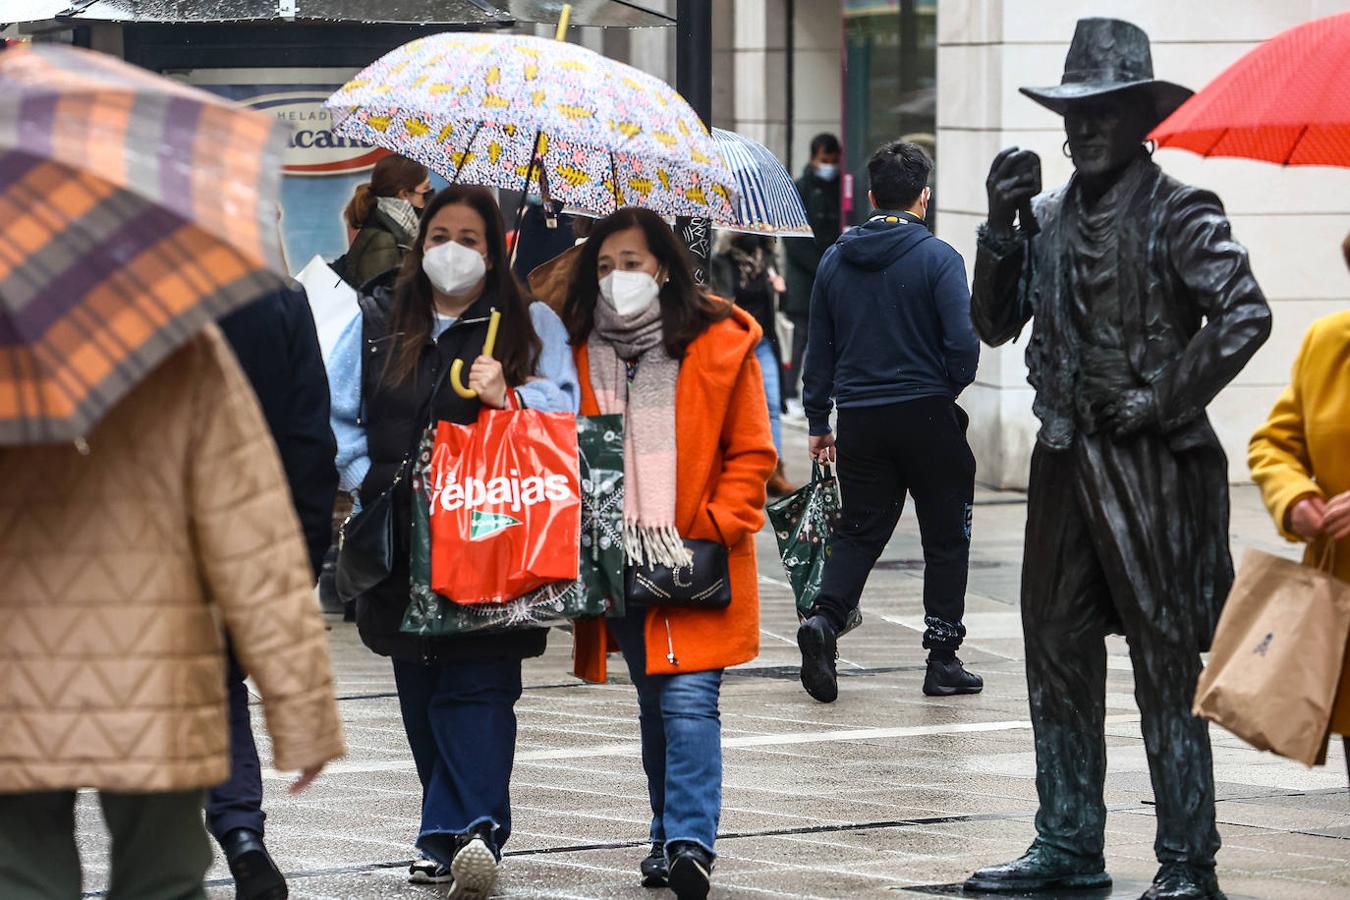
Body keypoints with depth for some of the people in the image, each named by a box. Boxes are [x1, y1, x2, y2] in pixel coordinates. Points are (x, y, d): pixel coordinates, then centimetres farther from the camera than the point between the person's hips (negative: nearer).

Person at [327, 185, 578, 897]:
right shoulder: (377, 323, 14)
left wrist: (509, 398, -18)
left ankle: (472, 828, -20)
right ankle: (454, 834, 14)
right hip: (402, 536, 3)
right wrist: (366, 479, 0)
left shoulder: (529, 324, 8)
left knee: (476, 681, -13)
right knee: (420, 686, 6)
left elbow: (568, 404, -1)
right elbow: (336, 412, 13)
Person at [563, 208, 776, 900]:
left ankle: (691, 843, -17)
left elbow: (751, 452, -1)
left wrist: (717, 529, -11)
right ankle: (669, 837, 22)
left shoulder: (721, 344, -3)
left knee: (688, 702, -14)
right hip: (619, 558, 4)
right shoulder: (581, 349, 8)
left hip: (697, 559, -4)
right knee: (653, 705, 12)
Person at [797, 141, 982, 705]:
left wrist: (818, 420, 18)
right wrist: (950, 389, 5)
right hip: (927, 415, -4)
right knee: (946, 536, 7)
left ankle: (824, 618, -15)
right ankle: (943, 661, 8)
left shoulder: (835, 260, 6)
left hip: (860, 418, 4)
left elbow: (819, 347, 11)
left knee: (860, 532, 11)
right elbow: (962, 341, -14)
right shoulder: (936, 258, -8)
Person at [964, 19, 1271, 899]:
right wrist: (1001, 227, -1)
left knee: (1166, 662, -3)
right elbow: (996, 324, 11)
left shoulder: (1178, 214, -8)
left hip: (1152, 462, -7)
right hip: (1066, 460, 7)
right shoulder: (1048, 216, 11)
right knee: (1058, 652, 11)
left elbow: (1245, 315, -18)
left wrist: (1164, 400, -16)